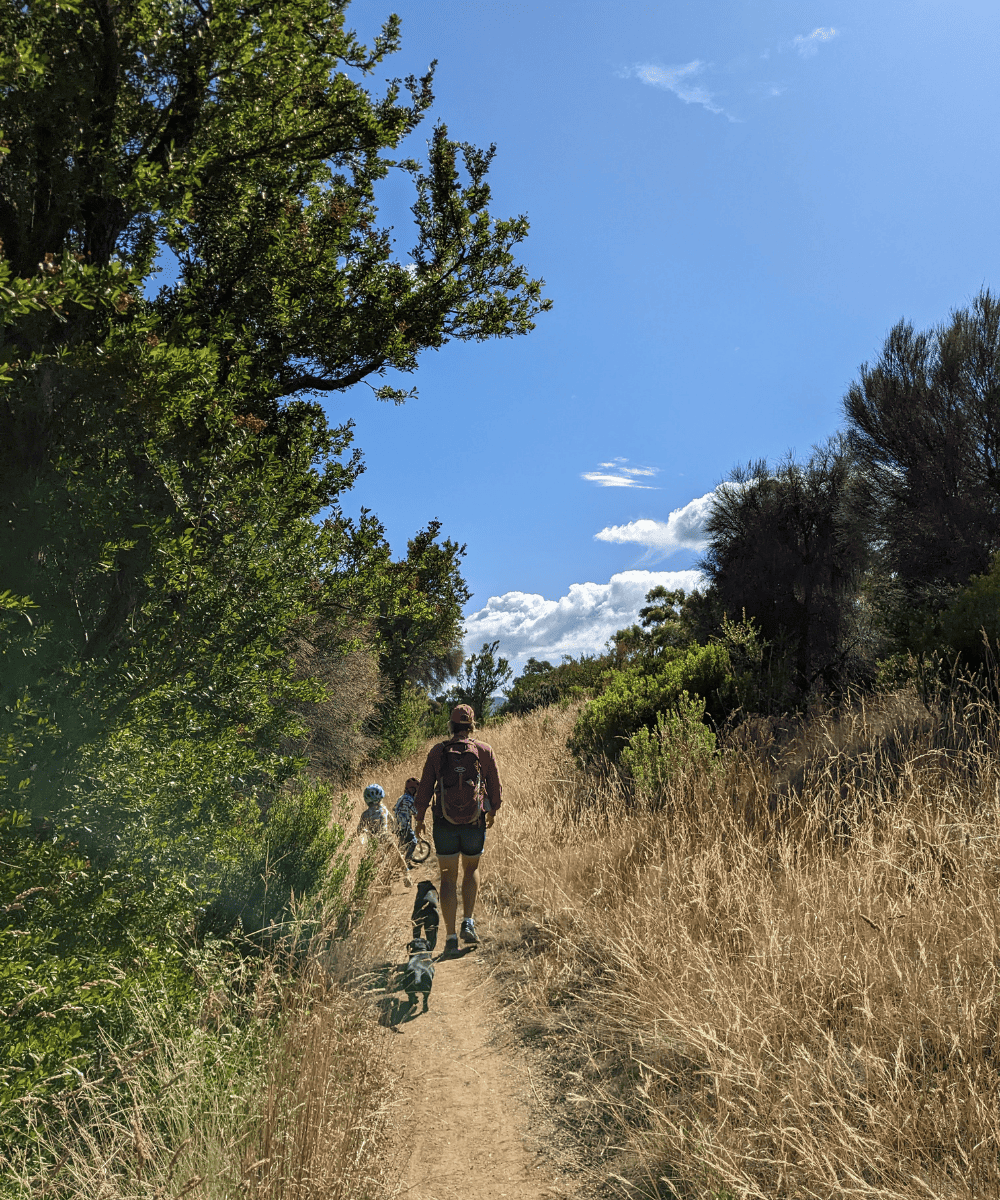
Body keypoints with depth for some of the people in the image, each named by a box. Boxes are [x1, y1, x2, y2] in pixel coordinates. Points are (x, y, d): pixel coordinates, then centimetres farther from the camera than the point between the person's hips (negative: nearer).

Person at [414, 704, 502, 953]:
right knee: (471, 869, 23)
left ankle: (451, 936, 5)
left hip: (445, 824, 0)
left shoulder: (437, 751, -3)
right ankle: (468, 923, 9)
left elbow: (425, 788, 0)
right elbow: (495, 787, 5)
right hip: (474, 822, 0)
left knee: (448, 878, 9)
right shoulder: (484, 750, -3)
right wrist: (492, 812, 23)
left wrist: (420, 818, 14)